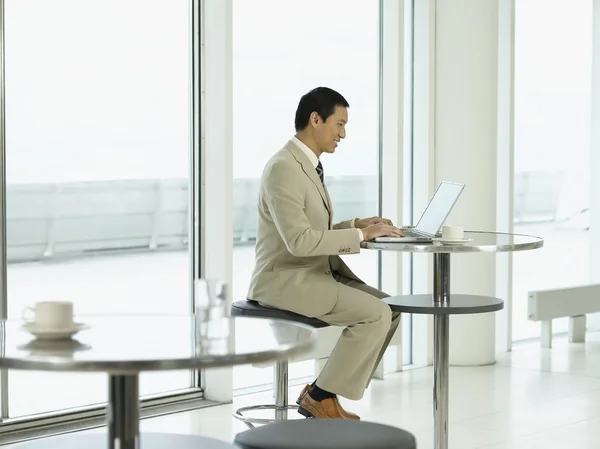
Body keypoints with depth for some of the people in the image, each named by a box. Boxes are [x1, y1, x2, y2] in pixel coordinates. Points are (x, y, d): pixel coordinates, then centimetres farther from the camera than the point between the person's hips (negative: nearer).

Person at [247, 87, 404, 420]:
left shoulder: (307, 165, 13)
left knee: (388, 309, 2)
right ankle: (320, 396, -6)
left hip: (315, 272, 10)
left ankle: (325, 392, 6)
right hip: (285, 280, -10)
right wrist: (361, 235, -21)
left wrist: (357, 225, 5)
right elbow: (300, 241, -27)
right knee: (375, 314, -19)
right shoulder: (283, 168, -20)